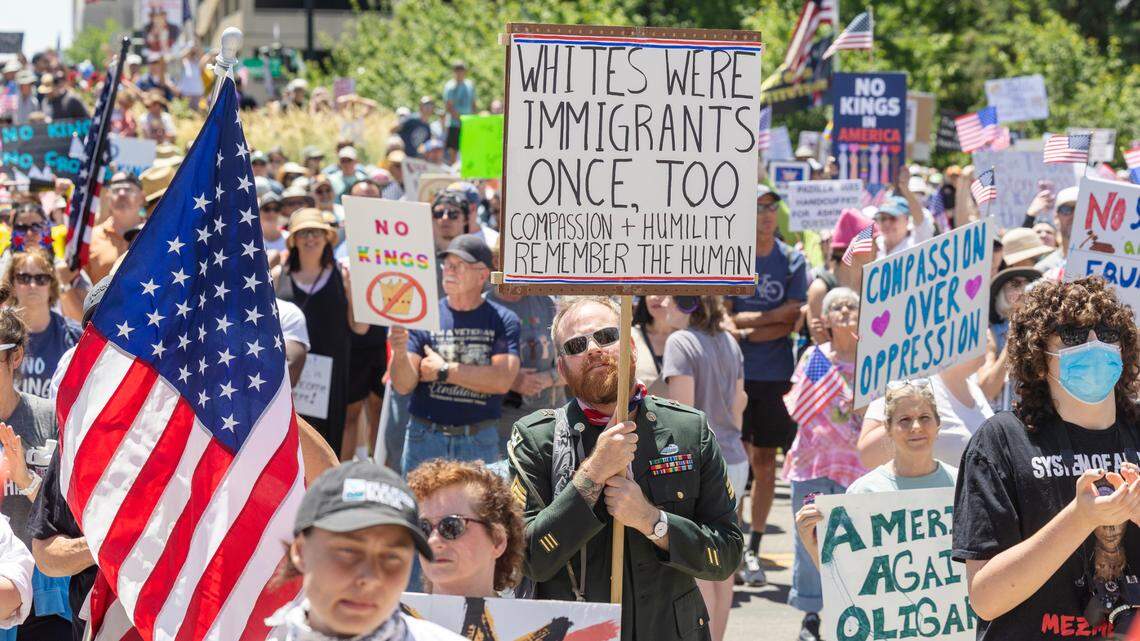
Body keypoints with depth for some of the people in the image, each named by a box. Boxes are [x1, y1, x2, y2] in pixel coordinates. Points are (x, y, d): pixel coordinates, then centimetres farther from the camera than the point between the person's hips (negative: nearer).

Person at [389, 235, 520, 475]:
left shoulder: (503, 320, 1)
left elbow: (502, 380, -12)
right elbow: (404, 385, -4)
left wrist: (444, 371, -8)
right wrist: (399, 353, -26)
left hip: (480, 444, 0)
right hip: (425, 437, 0)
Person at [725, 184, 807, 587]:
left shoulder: (792, 261, 4)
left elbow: (790, 325, -2)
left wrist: (746, 330, -10)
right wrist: (774, 316, -12)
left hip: (776, 372, 2)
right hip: (735, 372, -2)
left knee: (764, 459, 5)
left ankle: (753, 549, 12)